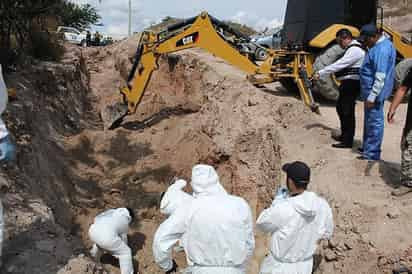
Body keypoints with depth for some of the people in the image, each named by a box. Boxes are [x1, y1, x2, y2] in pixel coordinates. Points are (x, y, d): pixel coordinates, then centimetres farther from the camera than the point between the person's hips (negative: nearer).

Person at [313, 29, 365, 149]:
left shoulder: (354, 50, -17)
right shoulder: (351, 49, 18)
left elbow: (338, 65, -23)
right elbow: (341, 65, 18)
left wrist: (320, 73, -22)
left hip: (351, 84, -11)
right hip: (348, 84, 11)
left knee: (347, 111, -7)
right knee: (340, 107, 20)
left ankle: (348, 141, -1)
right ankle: (344, 135, 34)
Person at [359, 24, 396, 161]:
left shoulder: (382, 49, -21)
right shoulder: (380, 44, 12)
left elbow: (380, 77, -26)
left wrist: (372, 96, -25)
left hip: (374, 92, -11)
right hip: (371, 91, 11)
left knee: (374, 122, -3)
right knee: (370, 120, 19)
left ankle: (372, 154, 4)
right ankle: (367, 148, 31)